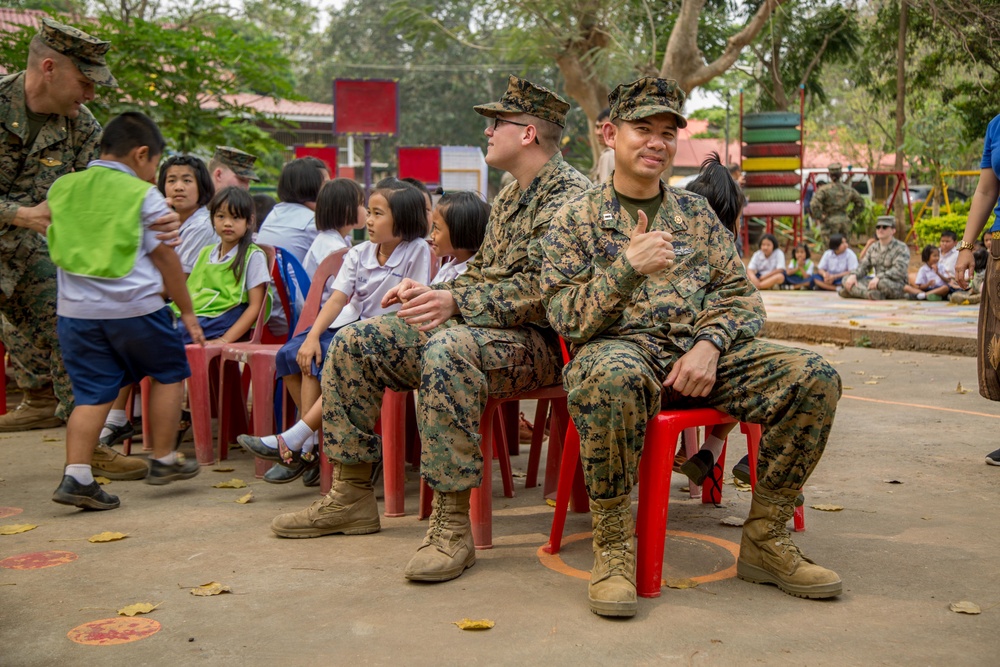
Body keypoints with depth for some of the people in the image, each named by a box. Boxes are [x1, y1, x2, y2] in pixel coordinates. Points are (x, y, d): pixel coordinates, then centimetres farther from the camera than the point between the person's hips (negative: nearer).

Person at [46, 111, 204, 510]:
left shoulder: (61, 189, 10)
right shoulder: (143, 195, -5)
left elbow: (58, 249, 20)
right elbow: (165, 258, -2)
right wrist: (187, 311, 6)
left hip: (75, 309, 4)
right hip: (134, 308, -4)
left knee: (92, 393, 9)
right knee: (169, 374, 16)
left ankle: (76, 476, -1)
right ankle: (163, 460, 21)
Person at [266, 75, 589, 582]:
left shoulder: (569, 194, -12)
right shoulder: (509, 195, 20)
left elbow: (543, 292, -23)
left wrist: (455, 303, -28)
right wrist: (429, 293, 7)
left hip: (536, 341, -10)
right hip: (470, 328, 10)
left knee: (448, 348, -41)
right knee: (354, 342, 0)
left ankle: (451, 524, -35)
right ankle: (351, 494, 6)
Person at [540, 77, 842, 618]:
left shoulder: (694, 211, 19)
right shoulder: (576, 219, 7)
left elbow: (739, 292, 12)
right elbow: (566, 318, -3)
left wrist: (709, 345, -9)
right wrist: (626, 267, -19)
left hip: (701, 350, 5)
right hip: (620, 347, -4)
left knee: (815, 377, -19)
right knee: (612, 376, -43)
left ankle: (764, 538, -5)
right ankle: (612, 545, -24)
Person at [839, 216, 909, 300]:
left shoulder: (901, 248, -9)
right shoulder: (873, 247, 13)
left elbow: (899, 270, -23)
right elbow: (863, 266, 9)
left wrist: (879, 278, -38)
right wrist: (853, 275, -15)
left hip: (896, 285, -7)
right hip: (877, 282, 7)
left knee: (882, 283, -42)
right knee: (846, 279, -10)